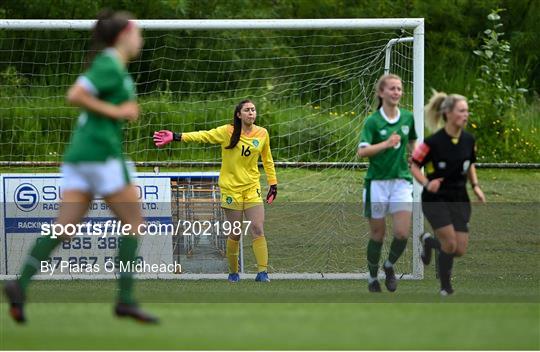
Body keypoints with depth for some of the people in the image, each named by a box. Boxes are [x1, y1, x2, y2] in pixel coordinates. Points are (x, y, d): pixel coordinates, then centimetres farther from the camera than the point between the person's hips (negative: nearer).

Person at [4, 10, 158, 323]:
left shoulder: (110, 65, 19)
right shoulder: (110, 66, -9)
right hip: (102, 153, -9)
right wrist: (115, 111, -14)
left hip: (79, 154, 9)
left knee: (65, 226, 0)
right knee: (133, 221, 1)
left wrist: (126, 111, 15)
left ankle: (22, 284, -15)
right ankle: (126, 299, -1)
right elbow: (75, 96, -19)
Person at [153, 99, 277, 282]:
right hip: (231, 188, -2)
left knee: (258, 230, -10)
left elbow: (268, 160, 16)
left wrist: (273, 184, 16)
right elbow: (203, 136, -12)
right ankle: (233, 272, 16)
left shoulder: (262, 134, 3)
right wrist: (175, 137, -22)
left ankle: (262, 272, -11)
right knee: (235, 234, 1)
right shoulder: (228, 132, -6)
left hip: (252, 188, 2)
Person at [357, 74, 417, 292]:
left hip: (401, 181, 3)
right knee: (377, 235, 5)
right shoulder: (373, 121, -8)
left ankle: (389, 266, 18)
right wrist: (386, 143, -27)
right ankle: (373, 278, 24)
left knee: (402, 233, -11)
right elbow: (362, 151, -19)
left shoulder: (408, 118, 5)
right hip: (377, 182, -3)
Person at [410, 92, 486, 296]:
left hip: (459, 199, 5)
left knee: (460, 250, 1)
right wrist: (427, 183, -25)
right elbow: (414, 166, -9)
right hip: (436, 199, -5)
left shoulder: (469, 140, -1)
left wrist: (475, 186, 3)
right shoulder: (433, 142, -18)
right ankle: (445, 287, 12)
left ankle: (429, 241, 33)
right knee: (450, 244, -17)